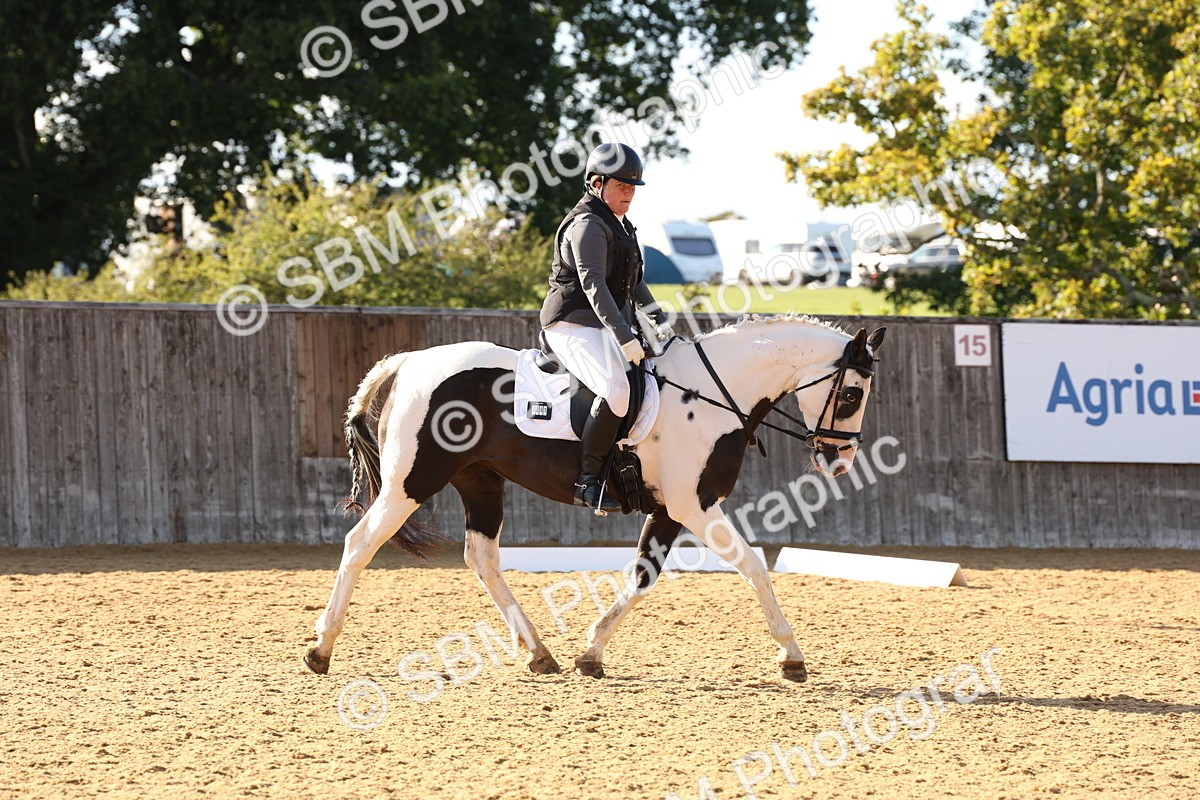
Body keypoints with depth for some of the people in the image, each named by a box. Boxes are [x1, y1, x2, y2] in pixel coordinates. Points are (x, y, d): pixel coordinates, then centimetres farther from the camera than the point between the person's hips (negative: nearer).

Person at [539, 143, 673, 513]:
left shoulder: (620, 225, 19)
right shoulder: (588, 225, -13)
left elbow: (633, 282, 29)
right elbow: (593, 284, -23)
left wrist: (660, 320, 17)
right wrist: (625, 338, -30)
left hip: (608, 326, 11)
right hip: (574, 325, -11)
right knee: (616, 390, -30)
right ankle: (587, 481, -29)